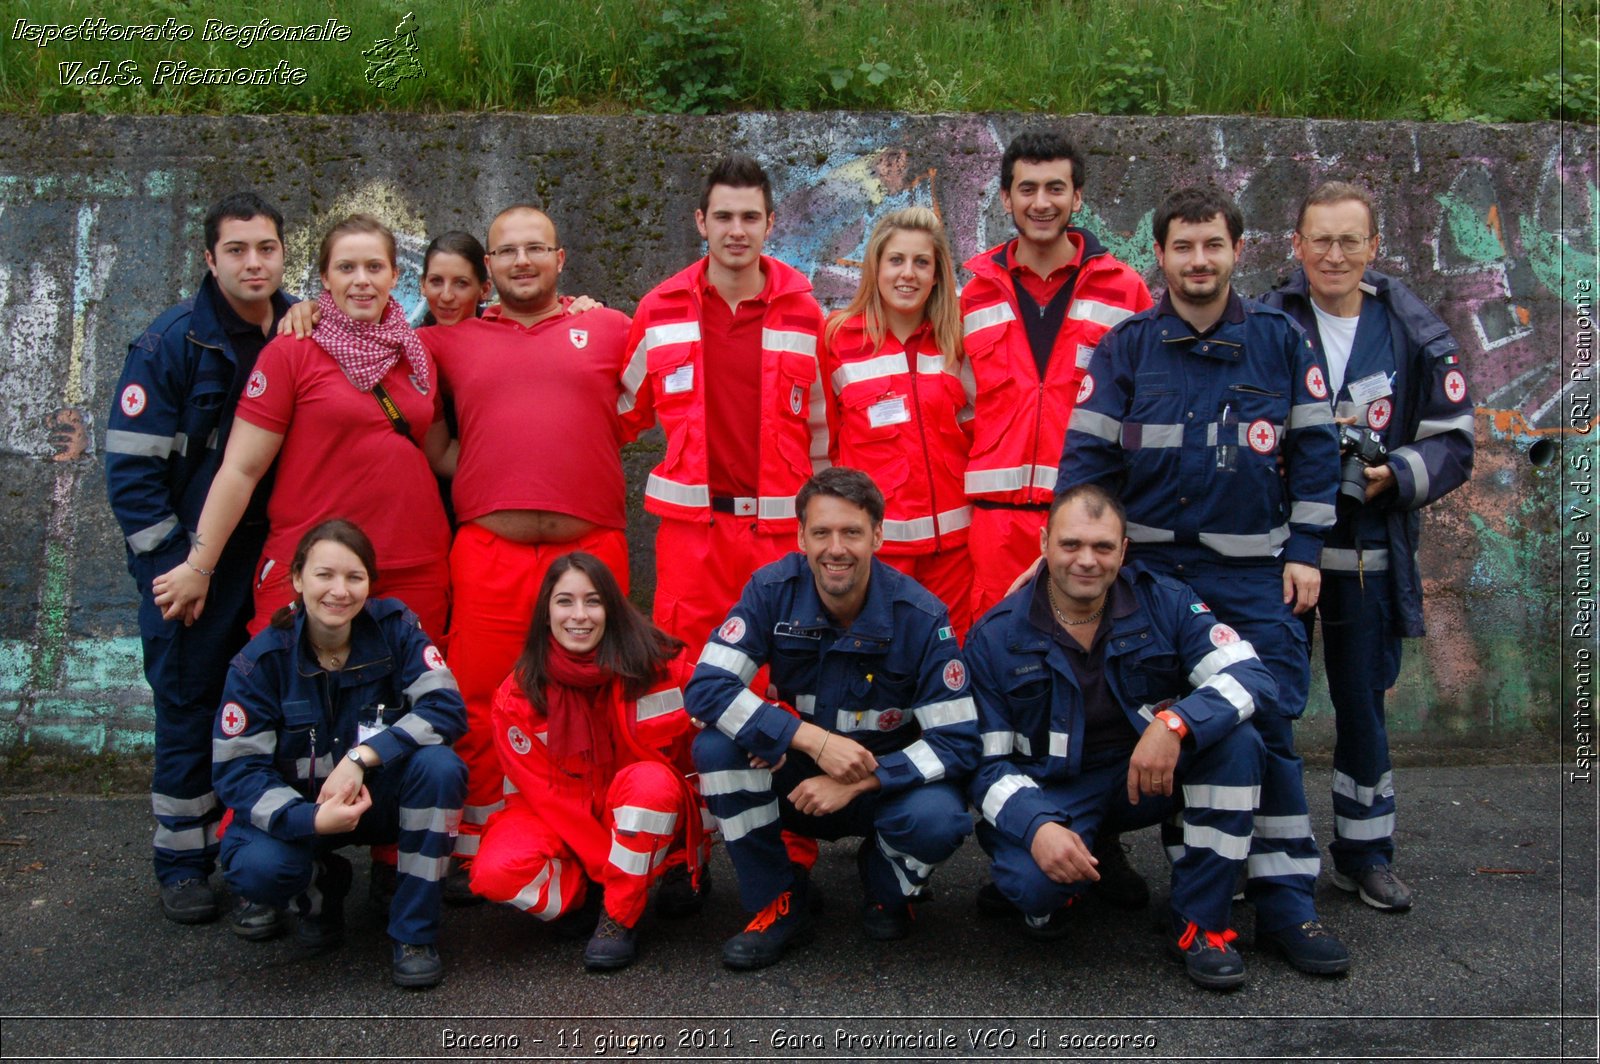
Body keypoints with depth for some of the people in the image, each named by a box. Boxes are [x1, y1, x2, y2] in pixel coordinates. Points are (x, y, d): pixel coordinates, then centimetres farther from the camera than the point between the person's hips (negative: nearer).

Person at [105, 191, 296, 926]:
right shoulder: (172, 343, -8)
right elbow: (130, 466, -10)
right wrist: (169, 567, -13)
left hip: (282, 560, 4)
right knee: (189, 708, 5)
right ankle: (183, 863, 18)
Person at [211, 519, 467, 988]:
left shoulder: (394, 626, -14)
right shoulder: (260, 661, -15)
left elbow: (446, 706, -22)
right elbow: (236, 770, -16)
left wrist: (361, 757, -34)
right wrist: (311, 819, -34)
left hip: (382, 797, 0)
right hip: (298, 808, 0)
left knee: (439, 765, -31)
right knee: (256, 869, -31)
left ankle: (414, 932, -15)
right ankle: (322, 885, 9)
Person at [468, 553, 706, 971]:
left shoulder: (656, 665, -17)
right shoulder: (518, 695, -12)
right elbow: (545, 790, -10)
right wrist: (610, 866, -16)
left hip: (645, 822, -1)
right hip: (558, 818, 1)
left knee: (649, 781, -34)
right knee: (495, 872, -27)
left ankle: (620, 916, -15)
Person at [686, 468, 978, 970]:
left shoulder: (921, 617, -19)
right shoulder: (773, 591, -15)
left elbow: (957, 741, -19)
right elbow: (705, 687, -23)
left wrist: (856, 783, -29)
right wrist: (814, 739, -32)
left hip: (887, 783, -1)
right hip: (798, 778, 2)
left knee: (938, 819, -34)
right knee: (716, 745, -26)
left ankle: (887, 888, 5)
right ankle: (779, 904, -6)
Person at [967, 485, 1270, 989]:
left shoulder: (1164, 602, -7)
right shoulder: (995, 637, -10)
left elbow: (1250, 674, -17)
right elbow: (987, 761, -10)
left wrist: (1175, 723, -37)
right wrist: (1037, 826, -31)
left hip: (1149, 775, 3)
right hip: (1049, 791, -2)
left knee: (1236, 739, -25)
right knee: (1041, 882, -34)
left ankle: (1199, 924, -11)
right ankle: (1036, 893, 8)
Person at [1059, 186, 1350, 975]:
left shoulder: (1280, 341, 5)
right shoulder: (1126, 347, 4)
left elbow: (1314, 450, 8)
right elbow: (1087, 455, 2)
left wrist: (1304, 551, 2)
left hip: (1254, 571, 0)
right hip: (1148, 568, 0)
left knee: (1267, 726, -2)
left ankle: (1284, 903, 6)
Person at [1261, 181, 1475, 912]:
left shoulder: (1415, 335, 2)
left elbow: (1454, 441, 4)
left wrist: (1396, 474, -14)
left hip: (1370, 551, 2)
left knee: (1364, 704, 12)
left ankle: (1366, 852, 27)